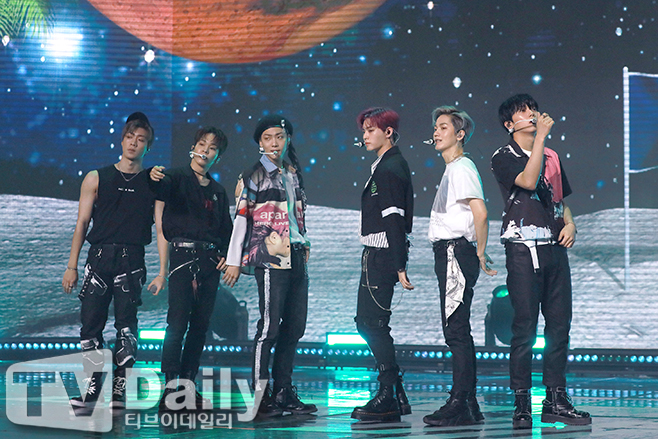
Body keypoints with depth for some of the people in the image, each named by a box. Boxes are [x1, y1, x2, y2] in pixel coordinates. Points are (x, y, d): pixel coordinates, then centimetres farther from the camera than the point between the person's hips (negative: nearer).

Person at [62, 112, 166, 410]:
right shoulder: (96, 179, 11)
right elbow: (82, 223, 9)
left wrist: (162, 272, -4)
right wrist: (72, 267, 2)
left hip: (132, 261, -1)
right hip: (99, 258, 1)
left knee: (126, 327, -6)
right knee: (91, 324, -3)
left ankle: (119, 390, 0)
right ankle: (92, 388, 3)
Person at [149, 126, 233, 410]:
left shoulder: (218, 191, 21)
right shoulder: (178, 178, 5)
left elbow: (227, 229, 23)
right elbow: (162, 190, -18)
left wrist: (226, 254, 6)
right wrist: (155, 178, -41)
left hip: (210, 259, 6)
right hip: (183, 255, -5)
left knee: (200, 325, 4)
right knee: (178, 321, -14)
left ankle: (188, 384, 10)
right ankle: (171, 387, -17)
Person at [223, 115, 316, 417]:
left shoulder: (293, 174, 17)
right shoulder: (254, 176, -1)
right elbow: (241, 218, -3)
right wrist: (234, 261, -6)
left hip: (297, 257, 7)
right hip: (271, 258, -7)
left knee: (295, 325, 6)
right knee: (270, 325, -10)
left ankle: (283, 392, 12)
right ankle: (261, 395, -7)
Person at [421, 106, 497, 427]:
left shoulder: (461, 168, -10)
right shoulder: (452, 169, 21)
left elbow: (480, 212, -21)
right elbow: (473, 214, 24)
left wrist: (479, 253, -14)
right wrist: (479, 254, 17)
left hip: (456, 251, -10)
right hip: (448, 253, 10)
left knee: (456, 330, -11)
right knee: (457, 331, 11)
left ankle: (460, 406, -10)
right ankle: (469, 406, 14)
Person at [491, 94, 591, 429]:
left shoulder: (552, 157, 18)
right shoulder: (503, 158, 0)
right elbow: (527, 181, -20)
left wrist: (570, 224, 5)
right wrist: (541, 136, -20)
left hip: (555, 248, 6)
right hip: (523, 249, -6)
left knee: (559, 323, 5)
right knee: (525, 327, -7)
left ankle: (555, 401, 13)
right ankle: (521, 405, -1)